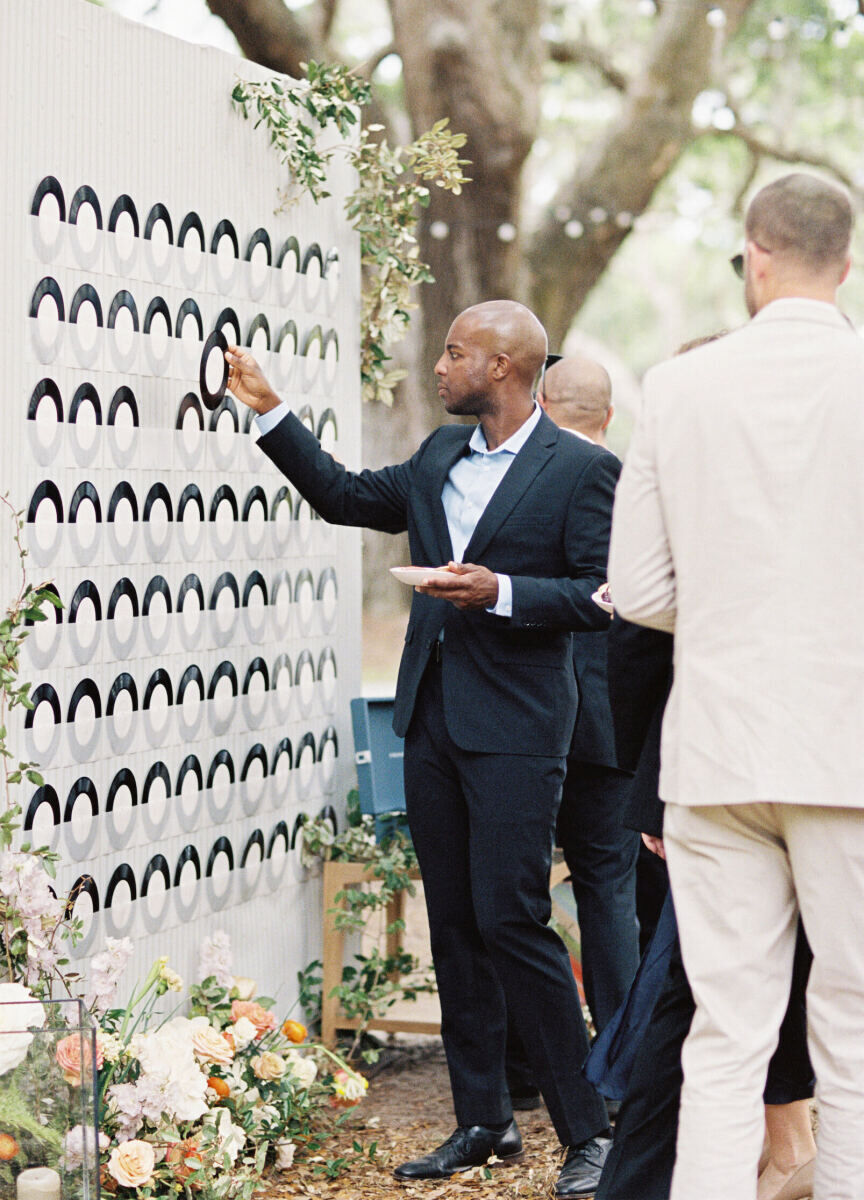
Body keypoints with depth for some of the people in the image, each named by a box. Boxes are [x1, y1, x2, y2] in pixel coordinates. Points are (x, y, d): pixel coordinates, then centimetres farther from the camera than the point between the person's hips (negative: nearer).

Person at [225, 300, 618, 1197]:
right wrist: (268, 409, 17)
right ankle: (483, 1122, 19)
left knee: (511, 920, -11)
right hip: (432, 718, 7)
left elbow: (598, 595, -10)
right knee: (453, 924, 10)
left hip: (514, 727, -7)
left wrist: (500, 592, -21)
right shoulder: (441, 457, 14)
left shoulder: (580, 469, -7)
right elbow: (343, 496, 22)